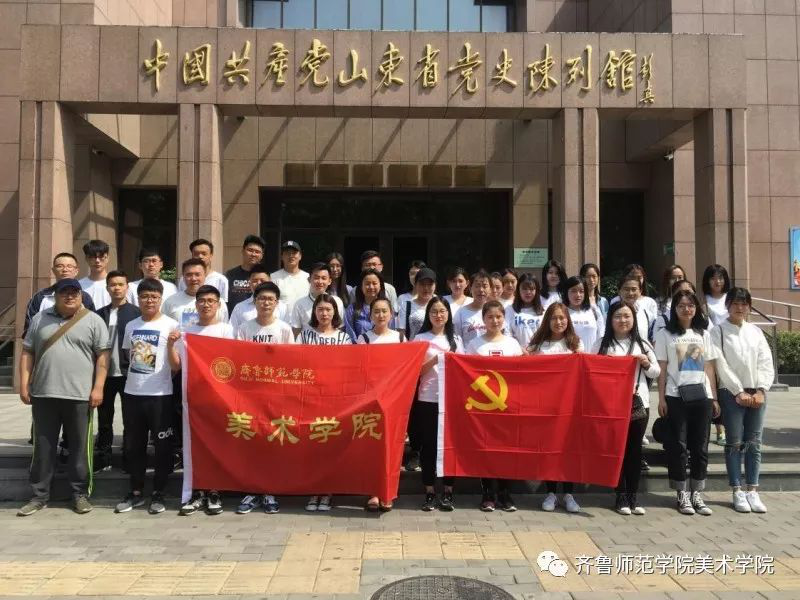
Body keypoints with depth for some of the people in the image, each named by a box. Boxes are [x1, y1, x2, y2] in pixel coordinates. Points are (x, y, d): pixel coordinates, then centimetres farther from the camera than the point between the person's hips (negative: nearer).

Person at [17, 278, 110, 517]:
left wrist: (98, 387, -10)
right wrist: (24, 384, 3)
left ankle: (80, 494, 16)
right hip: (44, 394, 3)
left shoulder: (93, 321, 0)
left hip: (79, 395, -3)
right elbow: (27, 353, 11)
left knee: (80, 447, 4)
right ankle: (39, 495, 20)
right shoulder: (39, 319, 10)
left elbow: (102, 356, -3)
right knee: (43, 447, 9)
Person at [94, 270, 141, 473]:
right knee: (104, 420, 12)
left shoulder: (136, 313, -2)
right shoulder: (100, 314, 7)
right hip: (105, 373, 3)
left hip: (128, 373, -3)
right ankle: (102, 458, 22)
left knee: (130, 420, 6)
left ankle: (129, 459, 17)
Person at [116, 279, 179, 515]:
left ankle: (158, 493, 16)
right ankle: (136, 491, 25)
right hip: (132, 393, 5)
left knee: (162, 445, 4)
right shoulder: (131, 326, 9)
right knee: (134, 445, 12)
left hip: (160, 394, -5)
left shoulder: (171, 325, -5)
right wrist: (136, 377, 13)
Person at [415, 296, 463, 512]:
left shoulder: (455, 339, 12)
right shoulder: (420, 339, 4)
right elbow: (417, 371, -2)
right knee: (429, 444, 1)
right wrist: (435, 360, -16)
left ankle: (448, 492, 12)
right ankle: (429, 492, 10)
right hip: (427, 399, -2)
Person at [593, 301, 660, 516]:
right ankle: (621, 495, 13)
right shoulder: (602, 344, 3)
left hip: (638, 402, 2)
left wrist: (647, 363, -7)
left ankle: (633, 495, 16)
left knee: (635, 449, 7)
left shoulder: (642, 344, 9)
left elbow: (656, 373, 12)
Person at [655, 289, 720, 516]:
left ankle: (697, 494, 15)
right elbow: (662, 369, 0)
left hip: (702, 395, 3)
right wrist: (661, 398, -6)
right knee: (678, 446, 0)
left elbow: (709, 368, 12)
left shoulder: (704, 334, 12)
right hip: (676, 396, -3)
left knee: (700, 446, 5)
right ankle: (682, 495, 9)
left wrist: (714, 397, 7)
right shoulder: (666, 334, 3)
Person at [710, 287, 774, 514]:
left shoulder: (756, 331, 11)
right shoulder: (718, 332, -1)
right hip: (732, 393, -4)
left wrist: (760, 391, -6)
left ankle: (752, 491, 11)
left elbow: (766, 363, 5)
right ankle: (737, 492, 6)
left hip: (756, 393, 4)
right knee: (735, 443, 0)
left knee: (754, 443, 6)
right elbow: (721, 366, -7)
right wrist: (739, 392, -11)